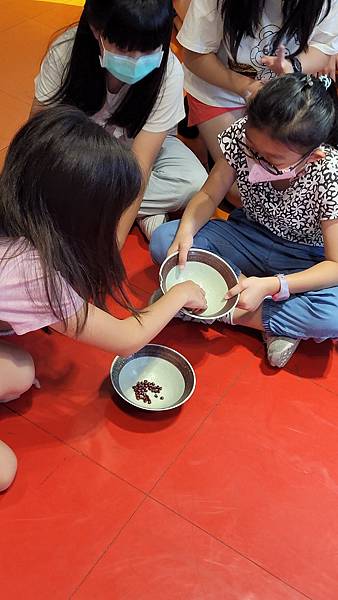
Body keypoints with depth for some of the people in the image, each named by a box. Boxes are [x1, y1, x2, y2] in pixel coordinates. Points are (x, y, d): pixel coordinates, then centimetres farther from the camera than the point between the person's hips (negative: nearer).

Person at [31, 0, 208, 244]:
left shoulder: (168, 72, -30)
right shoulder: (66, 50, -27)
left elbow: (138, 169, -31)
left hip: (141, 144, 0)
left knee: (196, 183, -29)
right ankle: (145, 215, -15)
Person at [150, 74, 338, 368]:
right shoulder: (243, 135, -20)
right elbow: (209, 195, -8)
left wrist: (269, 286, -35)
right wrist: (186, 230, -29)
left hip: (306, 261, -4)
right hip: (249, 236, 5)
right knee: (163, 240, -19)